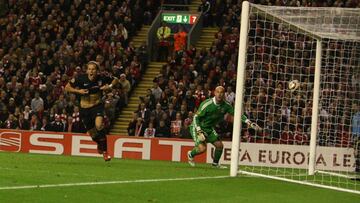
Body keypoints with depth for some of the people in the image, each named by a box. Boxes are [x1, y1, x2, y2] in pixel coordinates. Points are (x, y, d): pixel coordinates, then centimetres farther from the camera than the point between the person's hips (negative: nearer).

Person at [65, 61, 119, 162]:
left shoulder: (102, 79, -12)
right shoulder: (80, 79, -14)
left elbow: (116, 80, 5)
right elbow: (67, 87, -4)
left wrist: (110, 86, -15)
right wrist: (78, 91, -20)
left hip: (97, 105, -2)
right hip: (85, 108, 2)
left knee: (99, 125, -29)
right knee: (92, 133, 8)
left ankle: (105, 151, -16)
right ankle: (99, 144, 47)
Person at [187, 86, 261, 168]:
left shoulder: (225, 105, -10)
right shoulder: (207, 104, -26)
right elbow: (196, 117, -20)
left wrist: (249, 123, -10)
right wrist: (199, 132, -29)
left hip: (209, 128, 6)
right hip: (197, 127, -6)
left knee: (219, 145, 1)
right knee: (202, 148, -20)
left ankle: (215, 163, 26)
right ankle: (190, 154, 12)